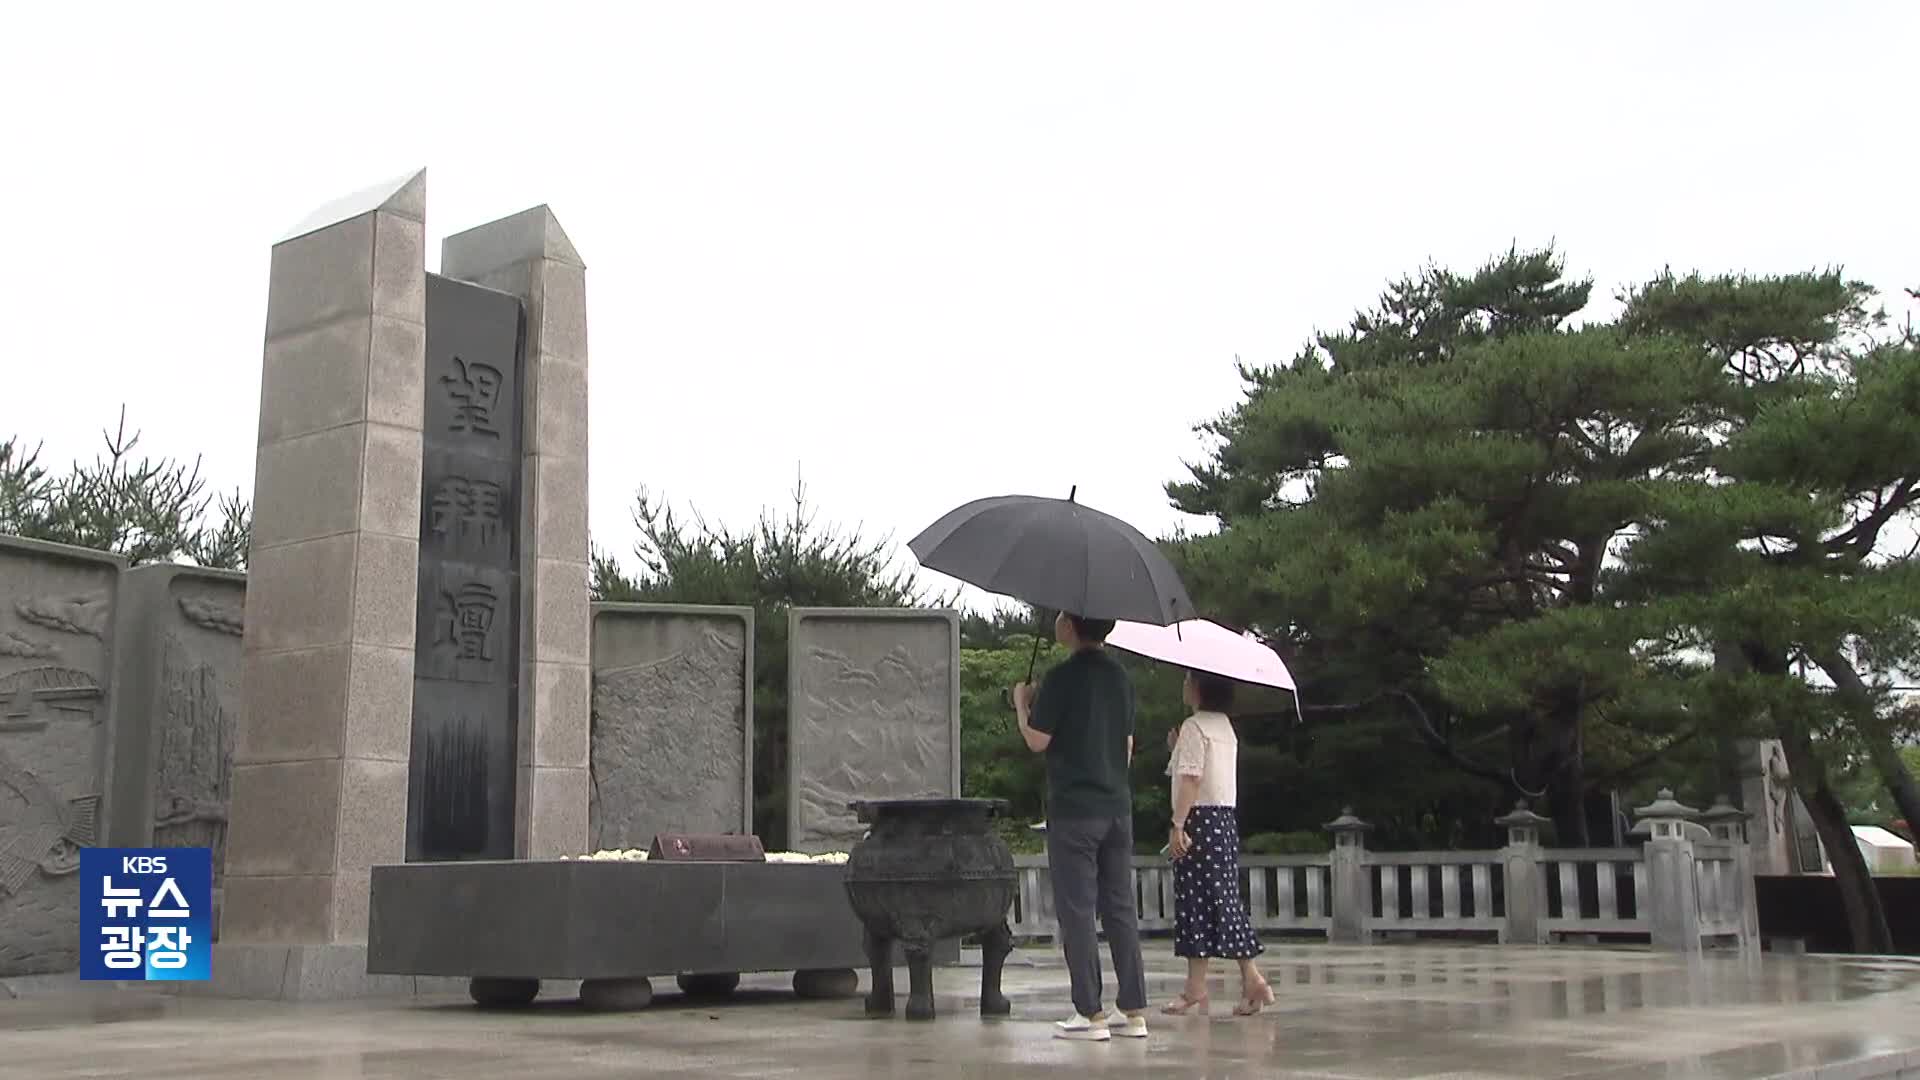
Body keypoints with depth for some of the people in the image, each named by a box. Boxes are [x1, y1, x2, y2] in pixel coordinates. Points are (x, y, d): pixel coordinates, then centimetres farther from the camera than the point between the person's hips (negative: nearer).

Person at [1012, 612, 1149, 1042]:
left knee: (1077, 910, -1)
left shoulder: (1062, 677, -12)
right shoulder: (1120, 677, 10)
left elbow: (1037, 741, -11)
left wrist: (1021, 703, 6)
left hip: (1073, 809, -6)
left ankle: (1091, 1013, 0)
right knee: (1120, 909, 10)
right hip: (1117, 806, 6)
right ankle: (1134, 1010, 11)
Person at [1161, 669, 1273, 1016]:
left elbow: (1191, 778, -17)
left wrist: (1178, 824, -19)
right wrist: (1180, 748, 21)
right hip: (1226, 819, 9)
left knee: (1196, 901, -5)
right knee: (1225, 898, 9)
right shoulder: (1225, 727, 17)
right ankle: (1252, 978, 4)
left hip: (1200, 818, -9)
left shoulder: (1194, 726, -10)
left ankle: (1196, 988, -3)